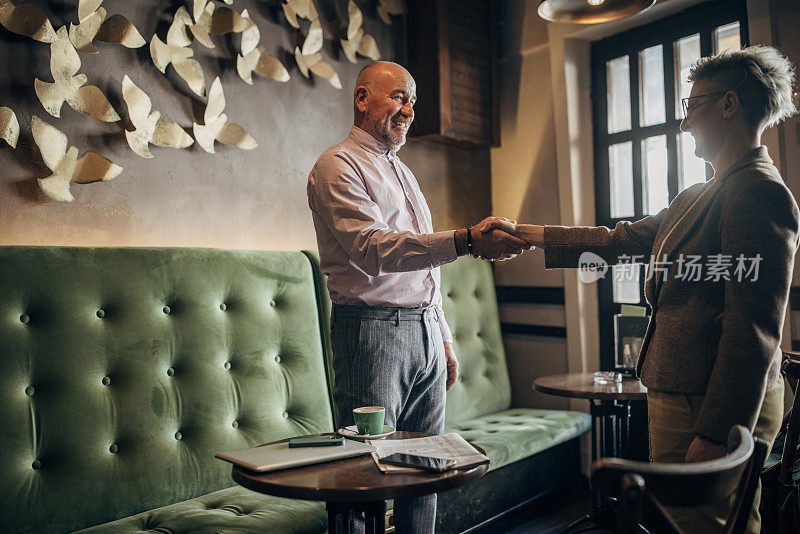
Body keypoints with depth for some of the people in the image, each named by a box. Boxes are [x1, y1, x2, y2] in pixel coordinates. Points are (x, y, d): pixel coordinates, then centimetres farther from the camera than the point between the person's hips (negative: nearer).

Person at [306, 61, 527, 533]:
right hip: (373, 330, -8)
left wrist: (444, 339, 19)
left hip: (426, 332, 8)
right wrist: (466, 241, -32)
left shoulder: (404, 173, 22)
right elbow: (372, 248, -22)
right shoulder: (338, 166, -4)